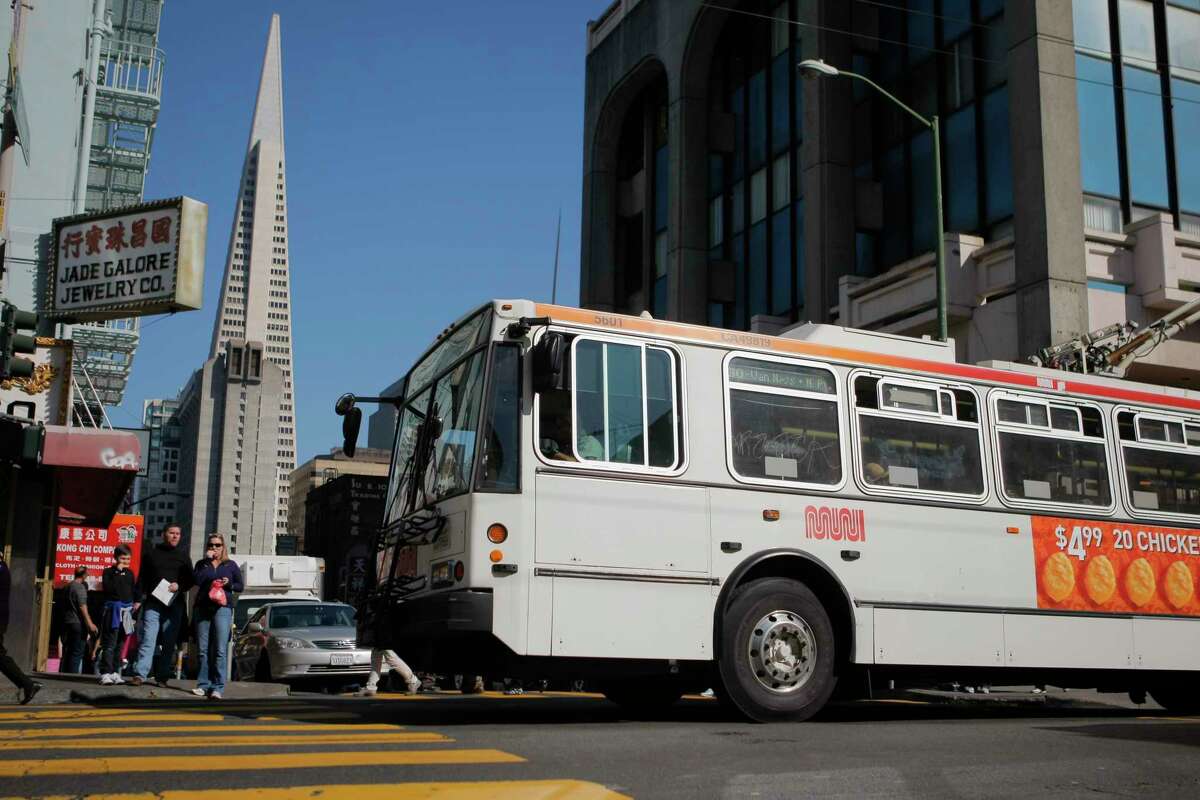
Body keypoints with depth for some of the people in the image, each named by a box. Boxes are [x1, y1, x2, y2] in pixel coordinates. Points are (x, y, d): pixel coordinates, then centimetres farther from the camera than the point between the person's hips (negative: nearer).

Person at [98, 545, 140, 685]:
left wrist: (137, 601, 8)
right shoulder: (109, 572, -3)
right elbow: (108, 588, -18)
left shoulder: (130, 573, 13)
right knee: (110, 643, -11)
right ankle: (105, 673, -13)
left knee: (120, 643, 10)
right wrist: (117, 573, -18)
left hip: (126, 611, 6)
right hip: (113, 610, -6)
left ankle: (115, 672, 15)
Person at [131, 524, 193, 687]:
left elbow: (190, 580, 13)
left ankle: (162, 676, 6)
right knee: (148, 639, -10)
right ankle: (140, 674, -14)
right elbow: (142, 579, 9)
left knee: (169, 643, 1)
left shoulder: (183, 557, 13)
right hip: (153, 603, -1)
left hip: (174, 605, 1)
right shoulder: (152, 554, 10)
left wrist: (179, 585, -8)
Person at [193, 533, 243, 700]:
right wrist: (207, 561, -6)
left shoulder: (231, 565, 13)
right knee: (203, 649, 1)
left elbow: (240, 586, 14)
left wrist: (229, 584, -5)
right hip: (202, 608, 2)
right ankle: (203, 685, 7)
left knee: (220, 650, -10)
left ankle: (217, 687, -12)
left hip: (222, 608, -2)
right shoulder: (202, 564, 13)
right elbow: (197, 580, -6)